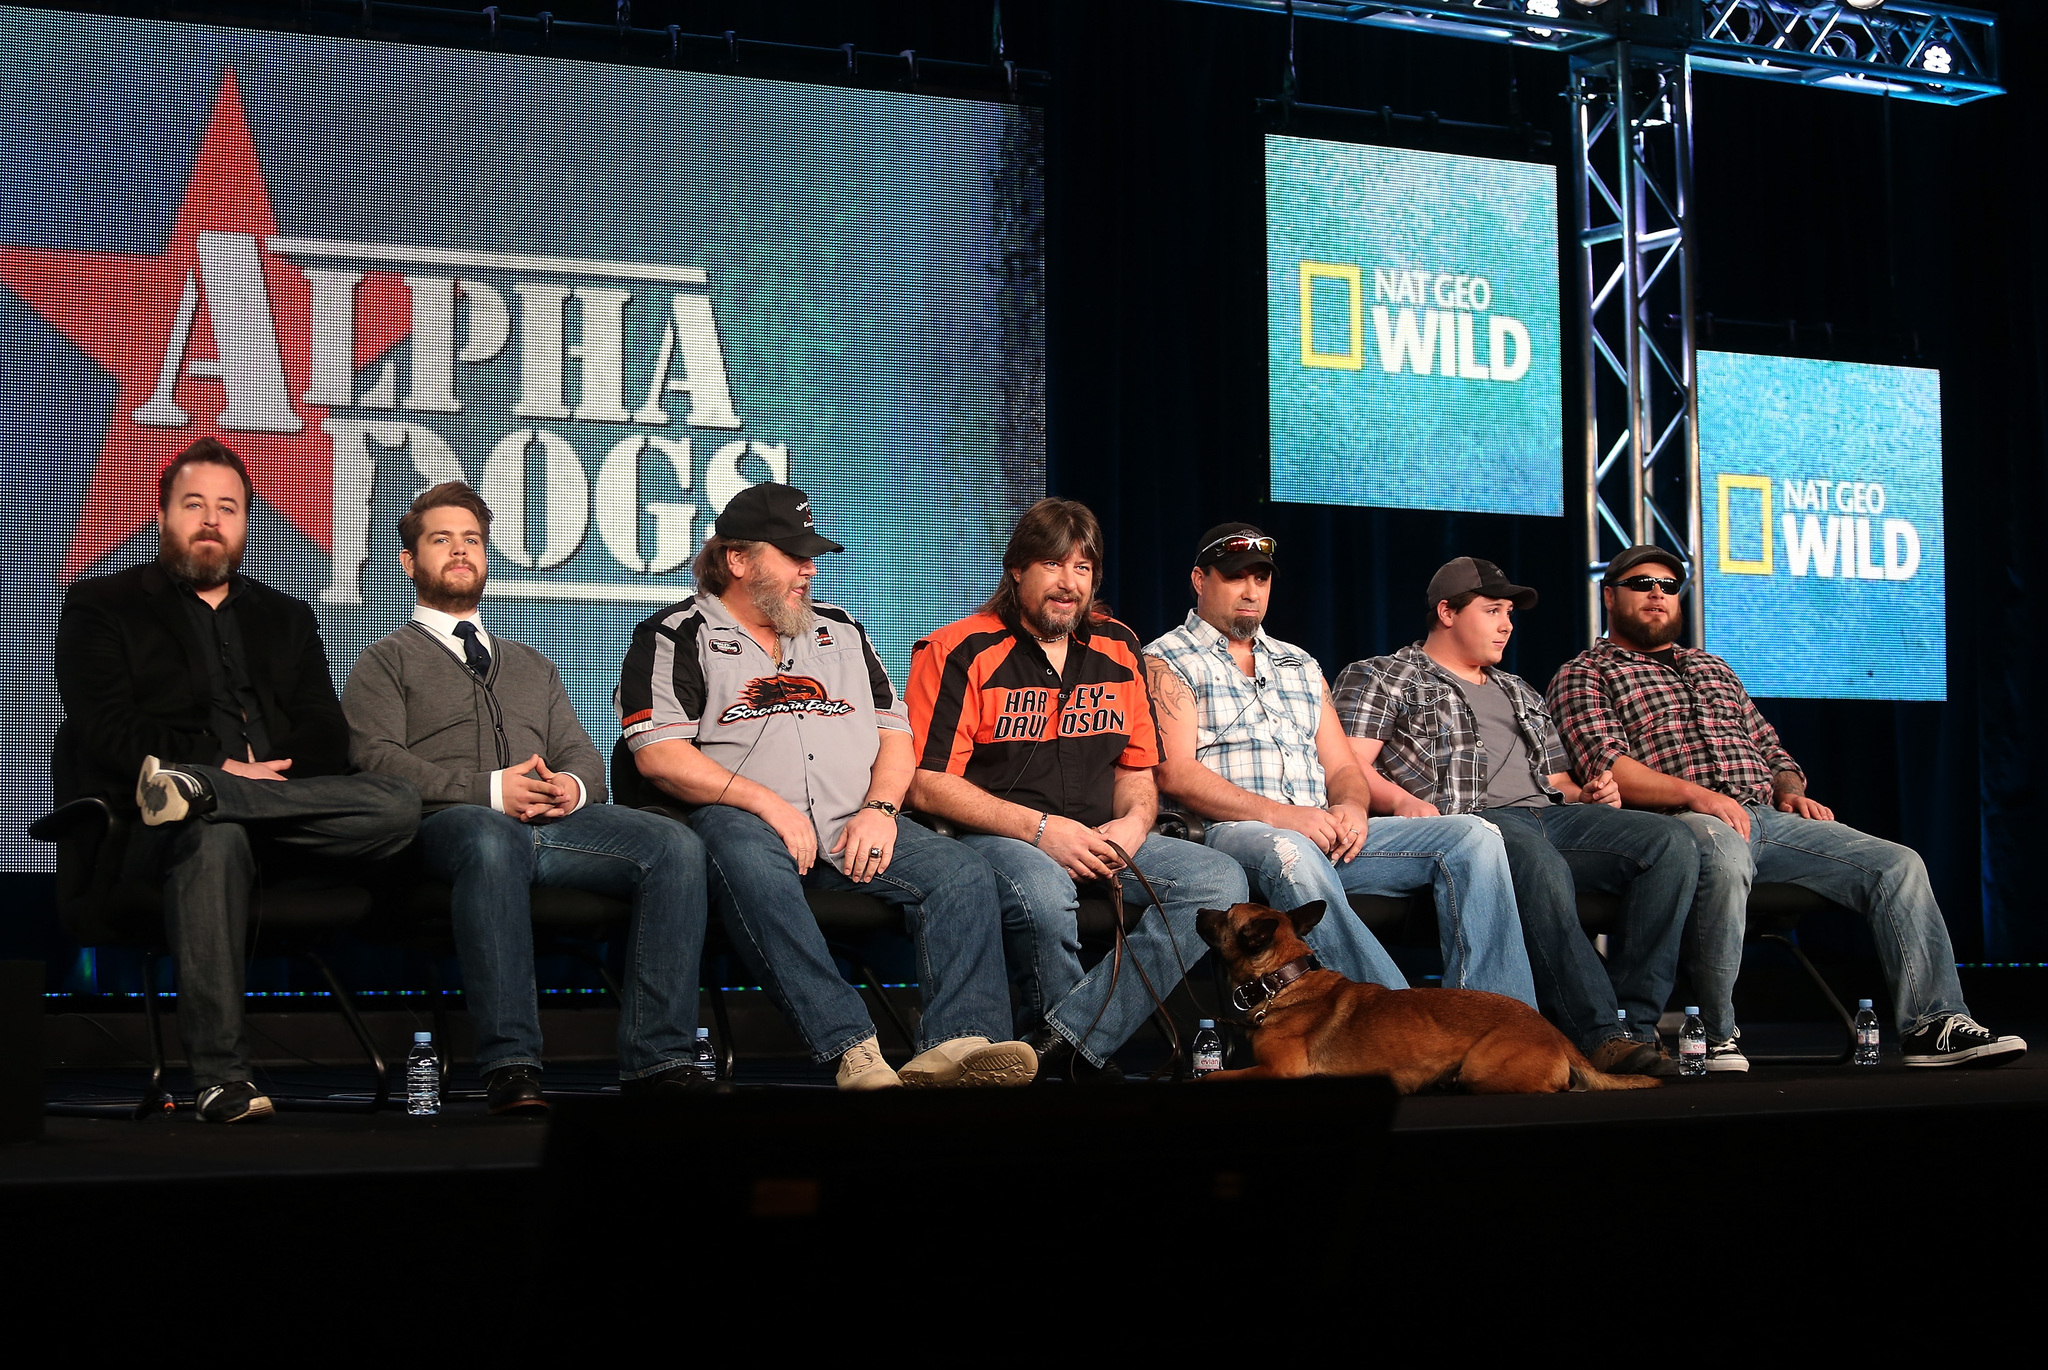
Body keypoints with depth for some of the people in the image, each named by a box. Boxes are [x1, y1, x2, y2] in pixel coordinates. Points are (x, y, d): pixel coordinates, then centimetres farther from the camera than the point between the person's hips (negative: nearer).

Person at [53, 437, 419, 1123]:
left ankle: (190, 790, -38)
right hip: (144, 829, -3)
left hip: (286, 804, 4)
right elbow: (109, 730, 0)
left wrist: (269, 771, -9)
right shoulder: (100, 605, 16)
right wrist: (223, 768, -12)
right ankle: (222, 1077, -43)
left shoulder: (289, 619, 28)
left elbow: (327, 736, 14)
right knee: (214, 836, -41)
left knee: (396, 804, -27)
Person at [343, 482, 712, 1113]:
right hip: (448, 822, -5)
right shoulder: (384, 662, 19)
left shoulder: (531, 665, 36)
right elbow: (377, 760, 1)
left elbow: (582, 754, 25)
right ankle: (510, 1065, -44)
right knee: (495, 842, -43)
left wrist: (572, 786, -3)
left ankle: (657, 1059, -30)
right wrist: (488, 790, -12)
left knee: (676, 847, -24)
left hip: (554, 821, 5)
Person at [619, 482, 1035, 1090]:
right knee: (752, 861, -40)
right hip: (744, 820, -5)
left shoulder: (840, 630, 26)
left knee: (962, 871, -21)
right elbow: (658, 755, -5)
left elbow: (895, 733, 21)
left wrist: (880, 809, -1)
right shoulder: (677, 636, 9)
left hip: (854, 827, 5)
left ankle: (956, 1045, -39)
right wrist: (767, 803, -13)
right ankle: (854, 1052, -46)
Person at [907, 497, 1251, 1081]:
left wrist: (1133, 823, -5)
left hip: (1098, 840, 6)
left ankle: (1058, 1042, -29)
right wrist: (1040, 829, -17)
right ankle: (1081, 1058, -13)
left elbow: (1137, 770, 20)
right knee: (1042, 889, -41)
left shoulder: (1118, 649, 16)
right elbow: (928, 785, -10)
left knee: (1220, 879, -19)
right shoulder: (960, 653, -3)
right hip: (994, 837, -5)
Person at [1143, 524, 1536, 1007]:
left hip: (1323, 834, 6)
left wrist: (1351, 806, -5)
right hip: (1231, 832, -6)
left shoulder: (1300, 664, 28)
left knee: (1473, 835, -13)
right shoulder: (1166, 662, 7)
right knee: (1292, 854, -42)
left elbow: (1342, 766, 21)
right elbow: (1176, 773, -7)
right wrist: (1279, 815, -19)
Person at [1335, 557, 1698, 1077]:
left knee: (1670, 842, -20)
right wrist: (1402, 800, -20)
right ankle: (1600, 1036, -39)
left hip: (1549, 818, 6)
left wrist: (1583, 795, 10)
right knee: (1536, 859, -41)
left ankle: (1632, 1023, -26)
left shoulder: (1519, 693, 36)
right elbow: (1349, 767, 1)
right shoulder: (1379, 678, 16)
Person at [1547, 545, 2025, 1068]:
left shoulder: (1712, 668, 33)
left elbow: (1770, 749, 32)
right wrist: (1697, 794, -20)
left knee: (1898, 864, -10)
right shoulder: (1583, 676, 11)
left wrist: (1792, 790, 7)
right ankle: (1714, 1037, -31)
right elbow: (1606, 766, -7)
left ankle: (1932, 1025, -13)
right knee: (1723, 857, -42)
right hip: (1679, 821, -7)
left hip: (1768, 816, 7)